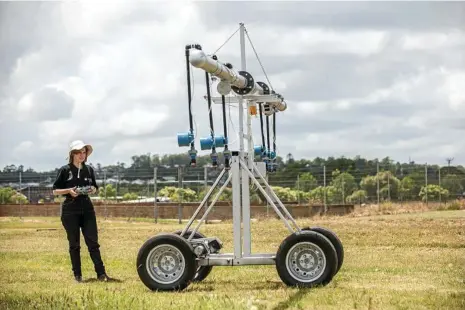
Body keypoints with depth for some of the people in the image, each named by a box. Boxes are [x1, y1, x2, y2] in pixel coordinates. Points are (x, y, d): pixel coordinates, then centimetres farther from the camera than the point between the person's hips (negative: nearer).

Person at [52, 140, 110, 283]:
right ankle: (77, 275, 8)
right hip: (70, 210, -3)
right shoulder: (65, 170, -1)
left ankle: (101, 273, -6)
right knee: (74, 244, 2)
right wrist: (69, 190, -17)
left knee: (93, 241, -3)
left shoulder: (89, 169, 10)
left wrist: (93, 190, -5)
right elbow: (55, 190, 1)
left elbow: (95, 188, 19)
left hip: (87, 208, 3)